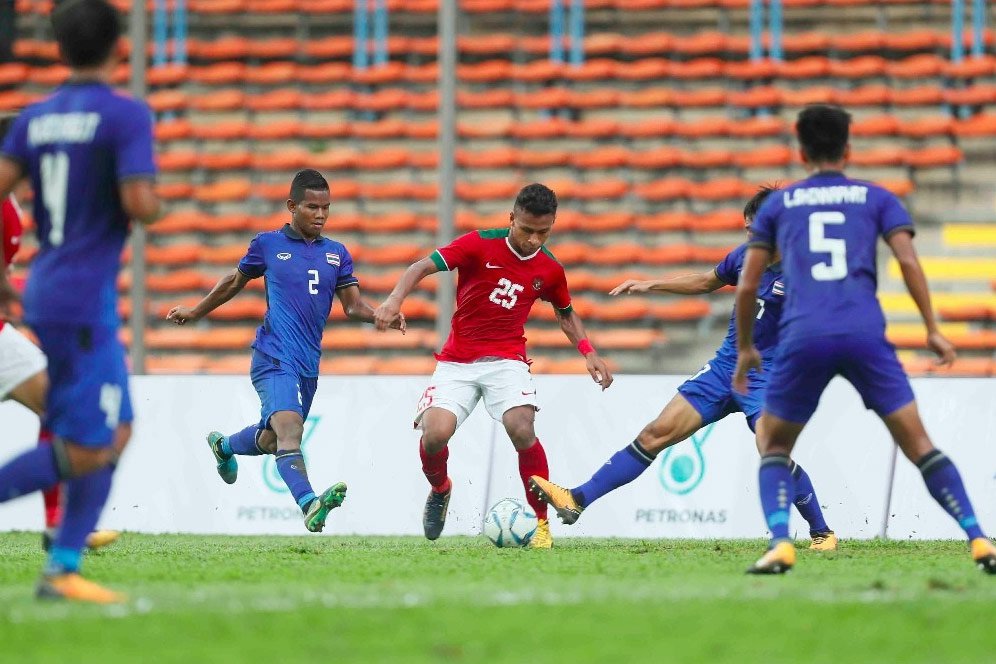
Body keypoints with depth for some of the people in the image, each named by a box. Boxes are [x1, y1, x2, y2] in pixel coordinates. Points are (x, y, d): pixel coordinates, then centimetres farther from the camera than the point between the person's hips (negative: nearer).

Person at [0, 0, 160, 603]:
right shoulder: (126, 115, -10)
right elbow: (139, 204, -21)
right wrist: (156, 201, 3)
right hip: (87, 300, -8)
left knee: (118, 433, 14)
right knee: (85, 451, -6)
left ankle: (63, 569, 7)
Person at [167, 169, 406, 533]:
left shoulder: (337, 253, 13)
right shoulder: (268, 244, 3)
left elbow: (353, 305, 10)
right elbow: (235, 282, 18)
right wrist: (195, 312, 27)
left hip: (309, 364, 6)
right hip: (274, 358, -6)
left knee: (272, 440, 19)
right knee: (288, 428, -27)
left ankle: (223, 446, 51)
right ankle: (309, 504, -45)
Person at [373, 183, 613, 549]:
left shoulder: (550, 270, 2)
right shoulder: (480, 245, -9)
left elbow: (566, 313, 21)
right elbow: (422, 267, -14)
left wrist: (588, 352, 6)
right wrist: (395, 298, -32)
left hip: (506, 360, 1)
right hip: (456, 362, -1)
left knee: (522, 429, -26)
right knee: (435, 433, -22)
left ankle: (542, 523, -9)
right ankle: (440, 490, 14)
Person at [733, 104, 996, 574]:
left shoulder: (778, 205, 19)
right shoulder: (876, 198, 18)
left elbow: (748, 284, 16)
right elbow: (908, 260, 3)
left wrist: (745, 349, 27)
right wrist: (932, 330, 6)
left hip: (801, 339, 0)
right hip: (864, 334, 0)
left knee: (772, 446, 17)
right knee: (918, 444, 6)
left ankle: (780, 544, -6)